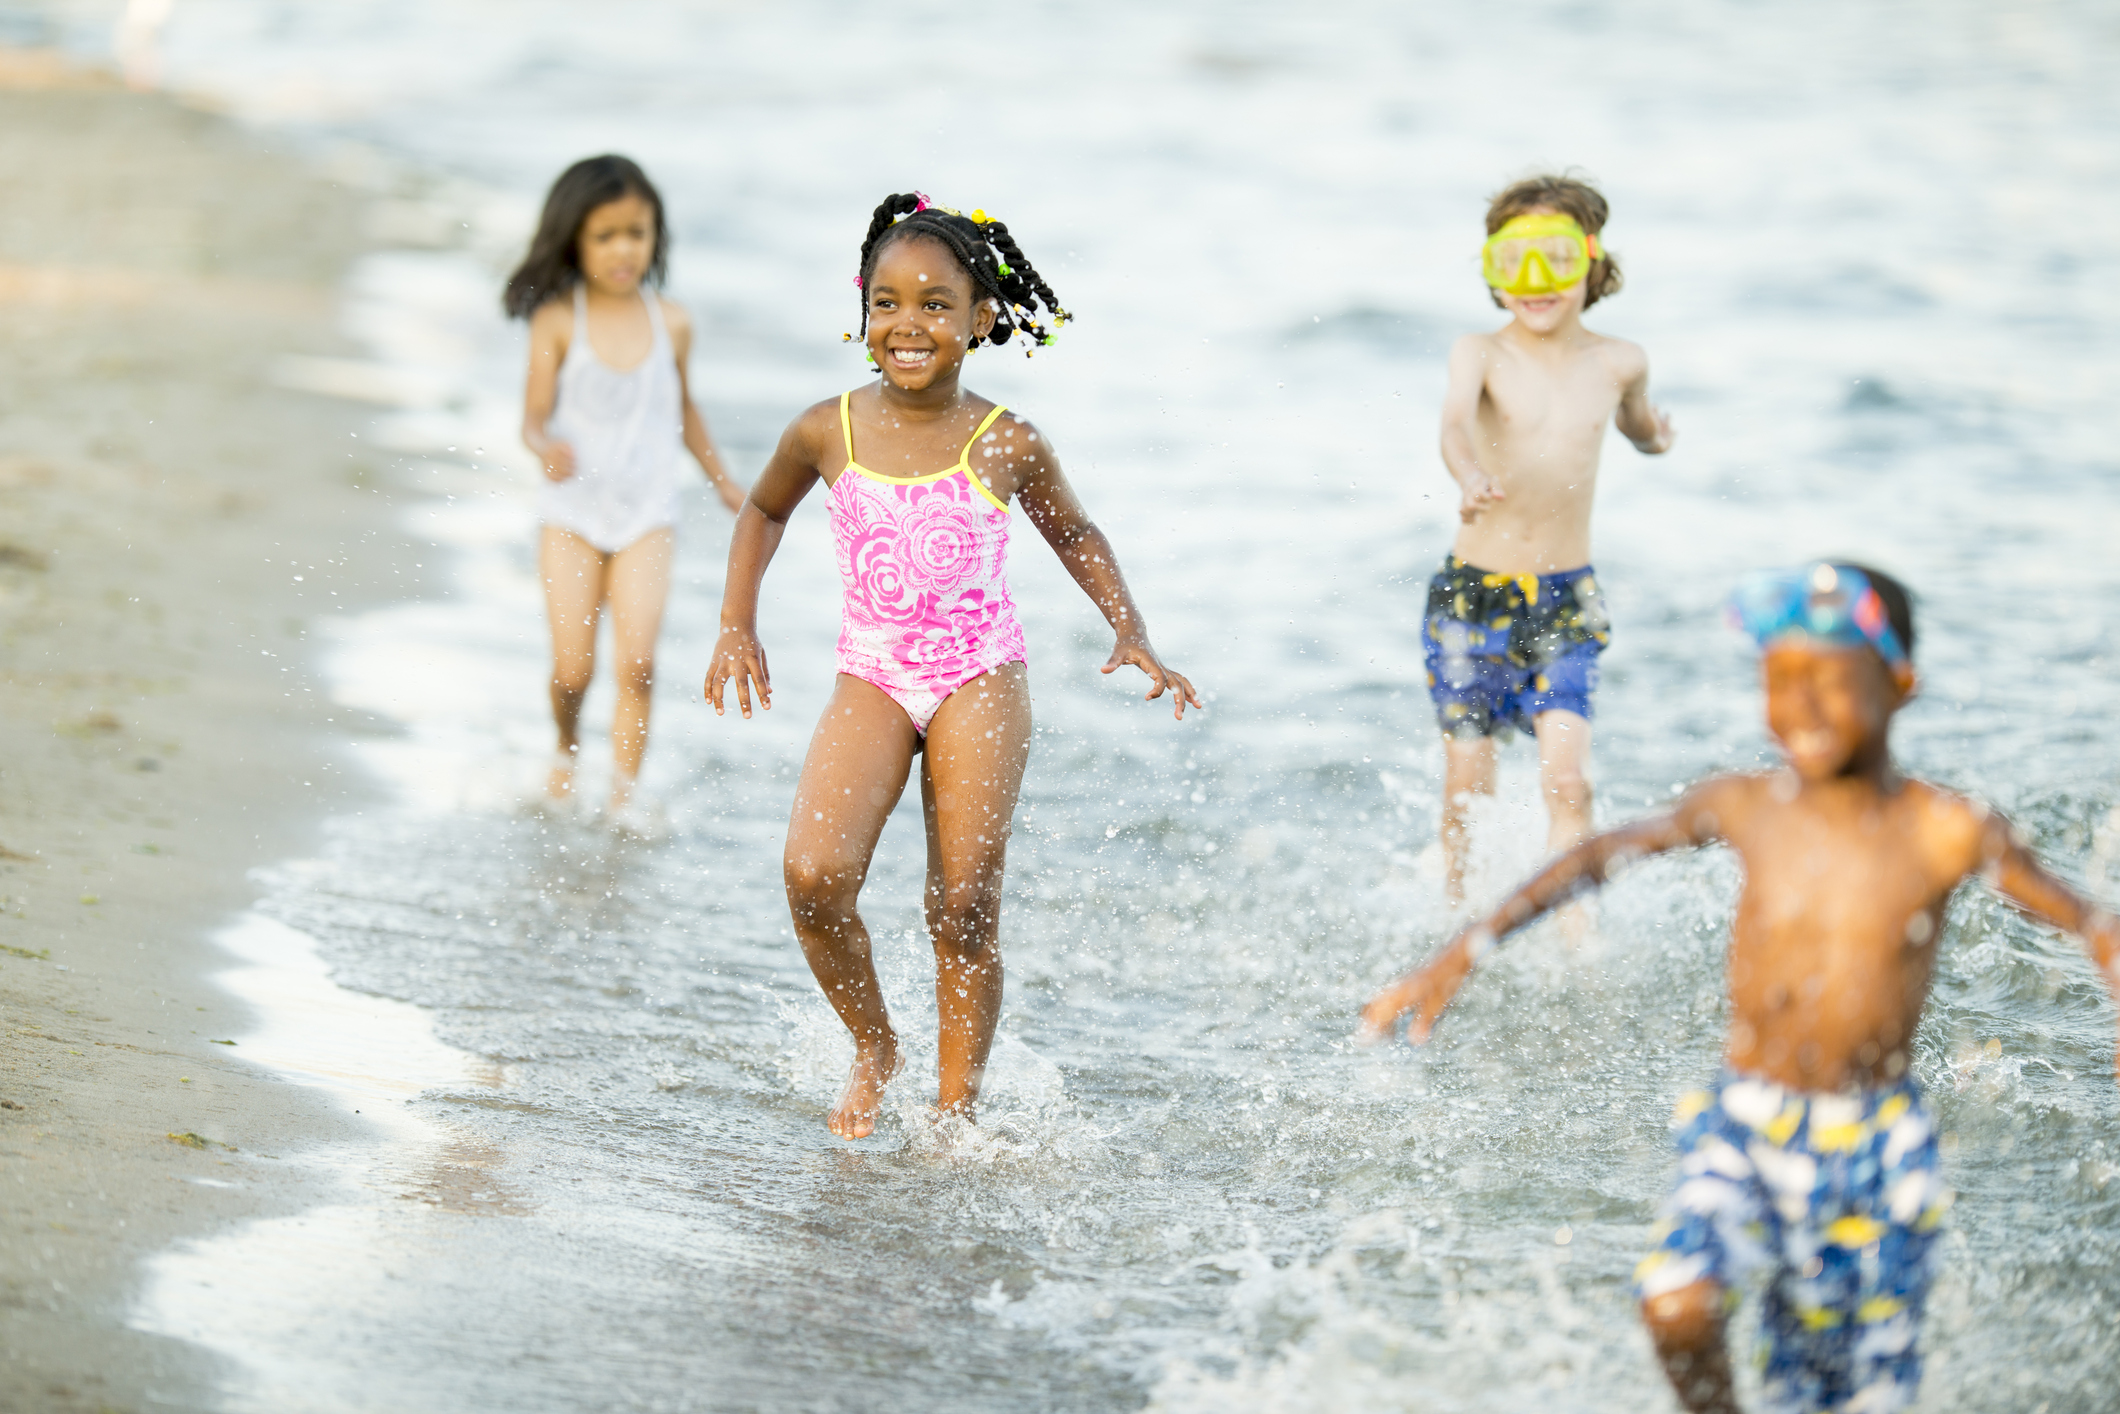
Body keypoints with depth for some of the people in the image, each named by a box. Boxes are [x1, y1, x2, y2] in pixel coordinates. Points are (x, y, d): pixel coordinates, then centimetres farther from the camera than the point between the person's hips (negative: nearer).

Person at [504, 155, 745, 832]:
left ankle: (625, 790, -4)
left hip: (648, 514, 1)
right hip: (573, 510, -1)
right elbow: (534, 417, -7)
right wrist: (549, 449, -30)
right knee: (572, 668, -2)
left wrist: (723, 480, 24)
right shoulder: (557, 321, -7)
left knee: (637, 660, -13)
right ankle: (567, 750, 29)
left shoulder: (670, 323, 1)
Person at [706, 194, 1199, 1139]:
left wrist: (1132, 634, 2)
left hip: (980, 680, -1)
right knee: (814, 876, -19)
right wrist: (737, 624, 10)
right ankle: (873, 1049, 6)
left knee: (965, 909, -2)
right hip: (871, 679, 1)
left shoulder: (1007, 445, -4)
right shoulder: (827, 433, -2)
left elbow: (1074, 535, 14)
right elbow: (763, 511, 19)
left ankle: (957, 1111, 12)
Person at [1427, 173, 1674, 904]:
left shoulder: (1617, 362, 1)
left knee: (1567, 780, -13)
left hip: (1567, 601, 1)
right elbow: (1456, 418, -33)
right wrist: (1470, 475, -51)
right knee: (1468, 787, 6)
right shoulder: (1481, 353, -9)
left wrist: (1655, 434, 7)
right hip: (1473, 594, -1)